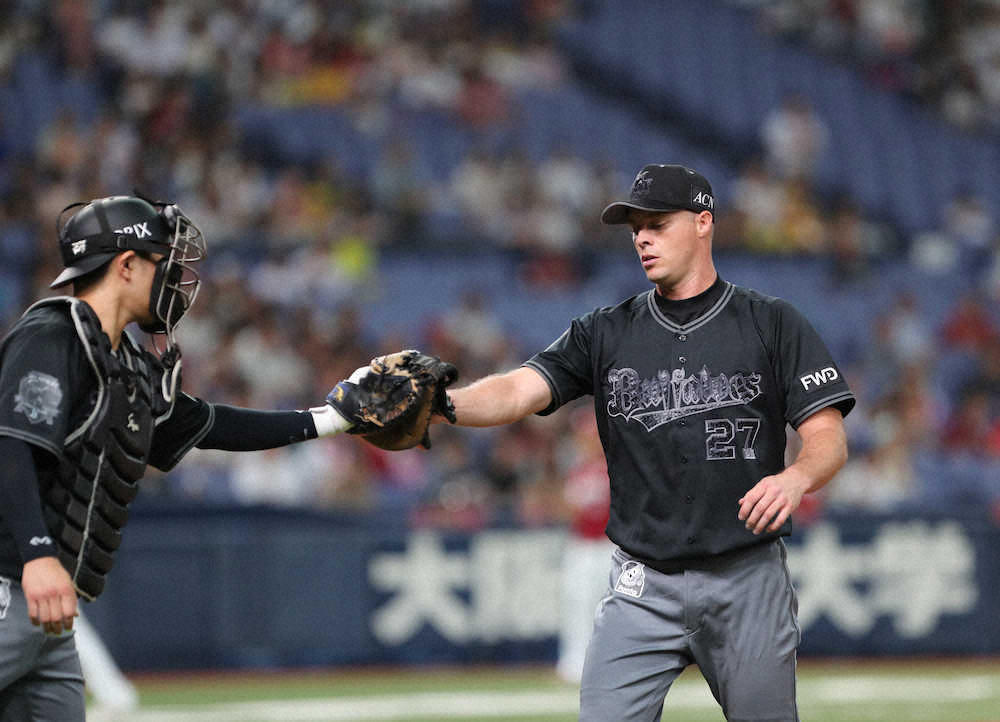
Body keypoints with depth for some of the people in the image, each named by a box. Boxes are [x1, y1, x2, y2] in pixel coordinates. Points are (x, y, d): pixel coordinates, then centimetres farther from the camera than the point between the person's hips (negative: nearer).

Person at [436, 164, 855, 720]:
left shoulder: (773, 325, 3)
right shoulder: (605, 334, 8)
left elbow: (830, 440, -3)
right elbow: (517, 392, -5)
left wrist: (795, 477, -26)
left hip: (747, 579, -1)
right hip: (643, 588, 1)